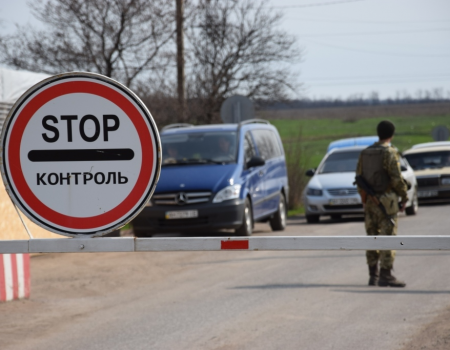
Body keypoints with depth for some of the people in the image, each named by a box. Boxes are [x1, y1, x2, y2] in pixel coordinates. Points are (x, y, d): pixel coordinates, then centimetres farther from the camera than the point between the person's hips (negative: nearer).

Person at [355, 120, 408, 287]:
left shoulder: (365, 153, 9)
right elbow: (397, 178, -15)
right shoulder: (389, 153, -12)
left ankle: (373, 276, 11)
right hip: (386, 201, -7)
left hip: (369, 201, 7)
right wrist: (404, 197, -3)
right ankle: (386, 276, -8)